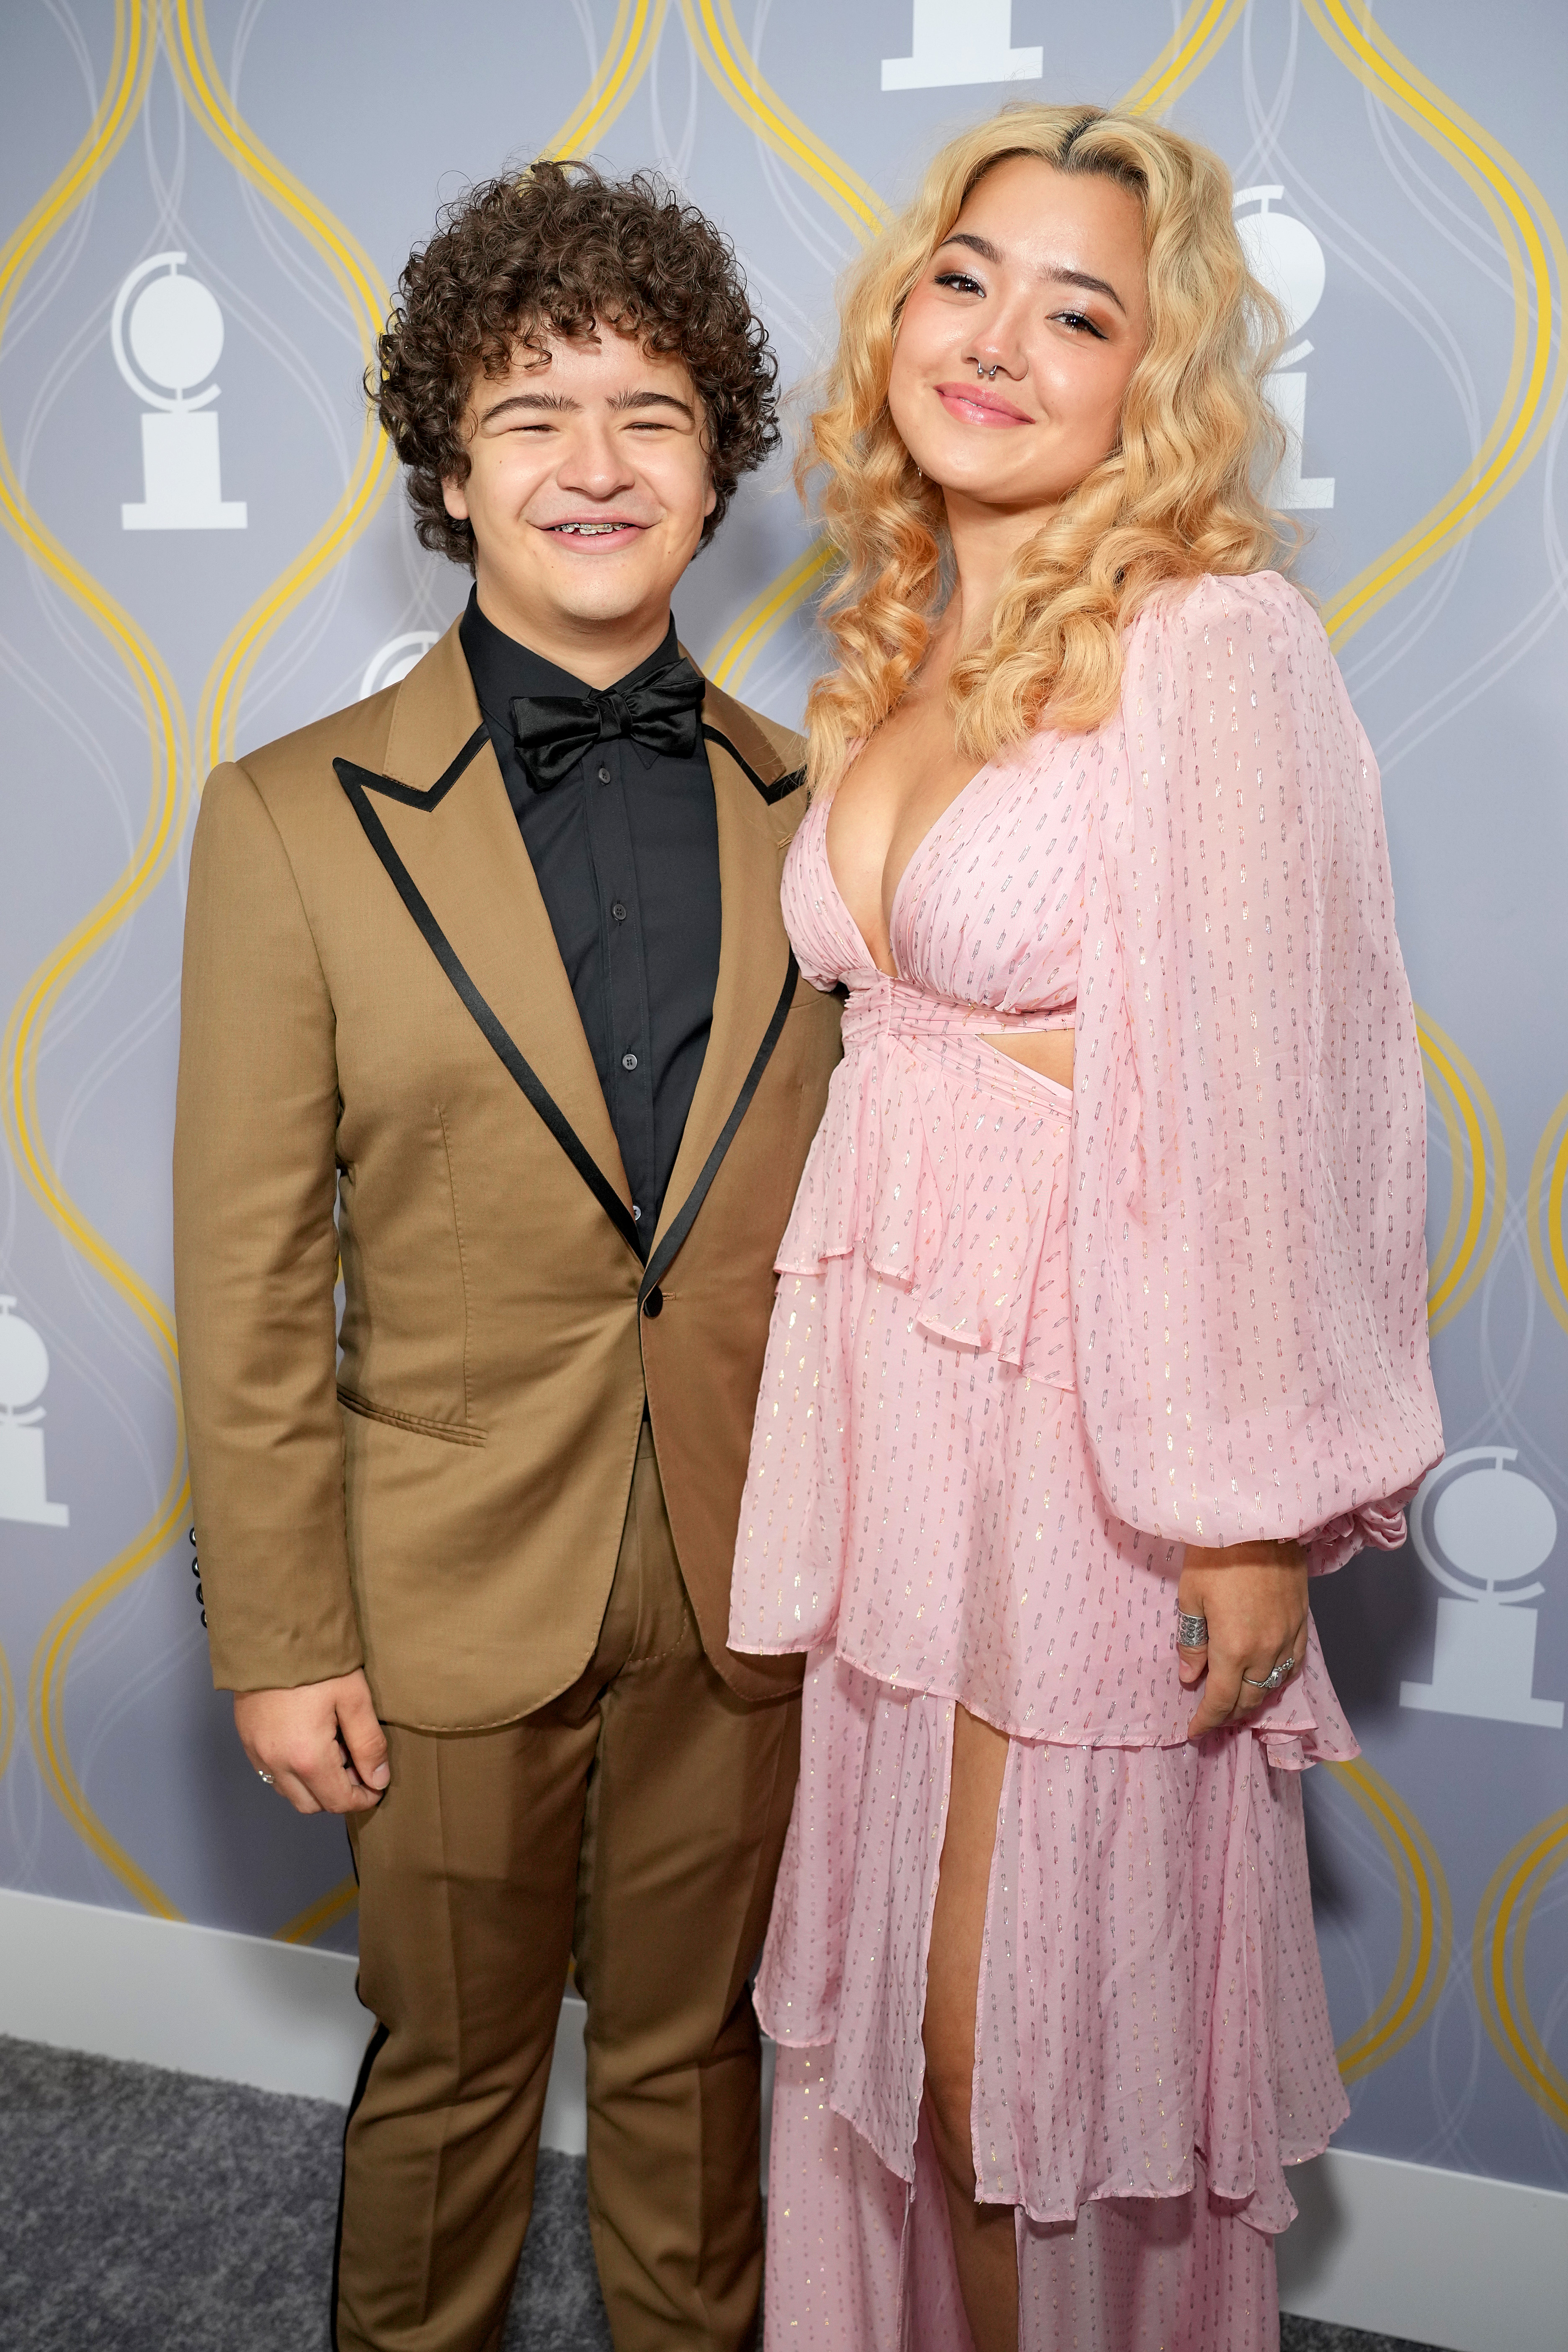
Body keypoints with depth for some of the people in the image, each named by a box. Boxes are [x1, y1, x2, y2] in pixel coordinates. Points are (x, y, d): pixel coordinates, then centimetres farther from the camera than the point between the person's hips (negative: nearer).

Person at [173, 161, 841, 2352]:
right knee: (449, 2069, 20)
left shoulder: (807, 809, -1)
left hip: (743, 1590, 2)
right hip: (455, 1592, -1)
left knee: (688, 2052, 22)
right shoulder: (296, 818, -8)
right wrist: (281, 1641, -7)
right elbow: (249, 1284, -8)